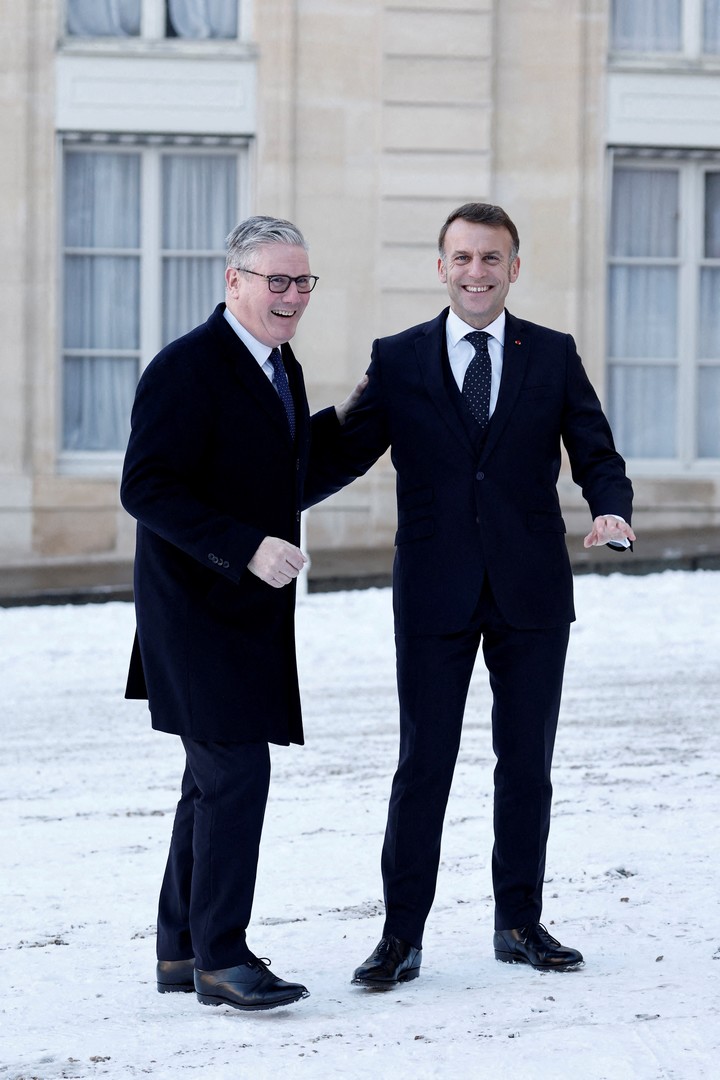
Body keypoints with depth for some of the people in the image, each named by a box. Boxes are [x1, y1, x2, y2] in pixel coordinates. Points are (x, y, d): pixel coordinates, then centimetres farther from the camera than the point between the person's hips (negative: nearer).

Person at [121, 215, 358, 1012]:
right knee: (236, 773, -11)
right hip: (200, 609, -9)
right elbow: (147, 489, -23)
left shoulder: (281, 366, 12)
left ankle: (181, 951, 23)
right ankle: (219, 957, -4)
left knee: (216, 779, 14)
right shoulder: (186, 368, -16)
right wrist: (247, 548, -28)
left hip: (252, 609, 9)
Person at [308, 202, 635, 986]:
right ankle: (402, 936, 7)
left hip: (531, 595, 1)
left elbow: (596, 455, 4)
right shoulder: (397, 360, 4)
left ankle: (519, 924, 22)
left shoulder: (553, 356, 6)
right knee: (422, 766, 0)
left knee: (526, 764, 9)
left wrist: (613, 511, -17)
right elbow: (344, 454, 1)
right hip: (435, 594, -1)